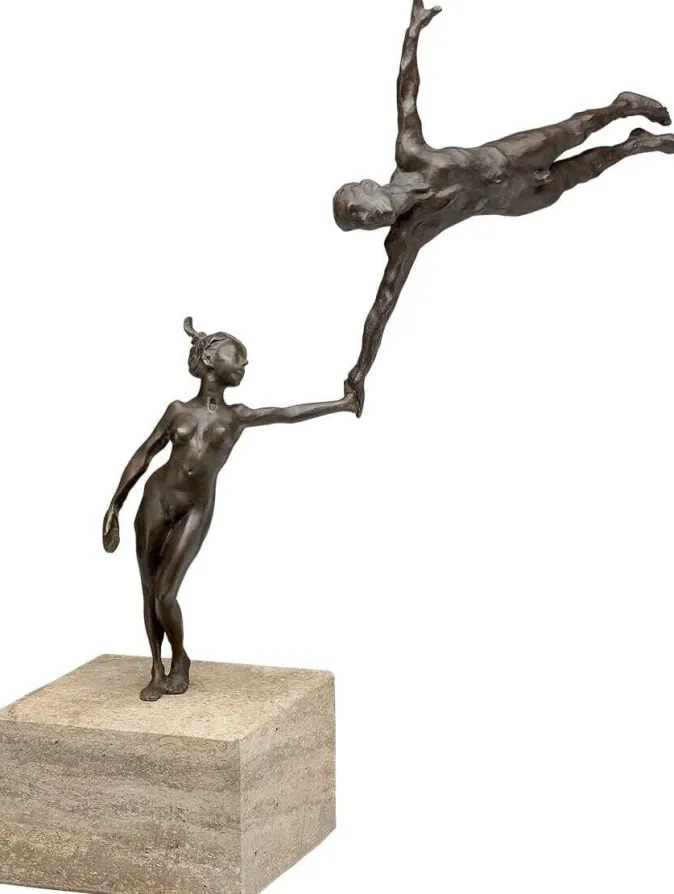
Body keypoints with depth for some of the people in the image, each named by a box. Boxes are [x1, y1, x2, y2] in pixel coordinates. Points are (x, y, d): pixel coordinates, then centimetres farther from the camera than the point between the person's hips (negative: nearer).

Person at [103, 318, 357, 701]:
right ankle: (158, 671, 18)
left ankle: (181, 662, 14)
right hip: (157, 498, 1)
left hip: (196, 511, -1)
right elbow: (143, 456, 10)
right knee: (150, 591, 5)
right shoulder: (179, 410, 5)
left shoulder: (237, 417, 6)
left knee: (165, 594, -9)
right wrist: (115, 506, 8)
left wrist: (342, 404, -4)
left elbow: (289, 414, 1)